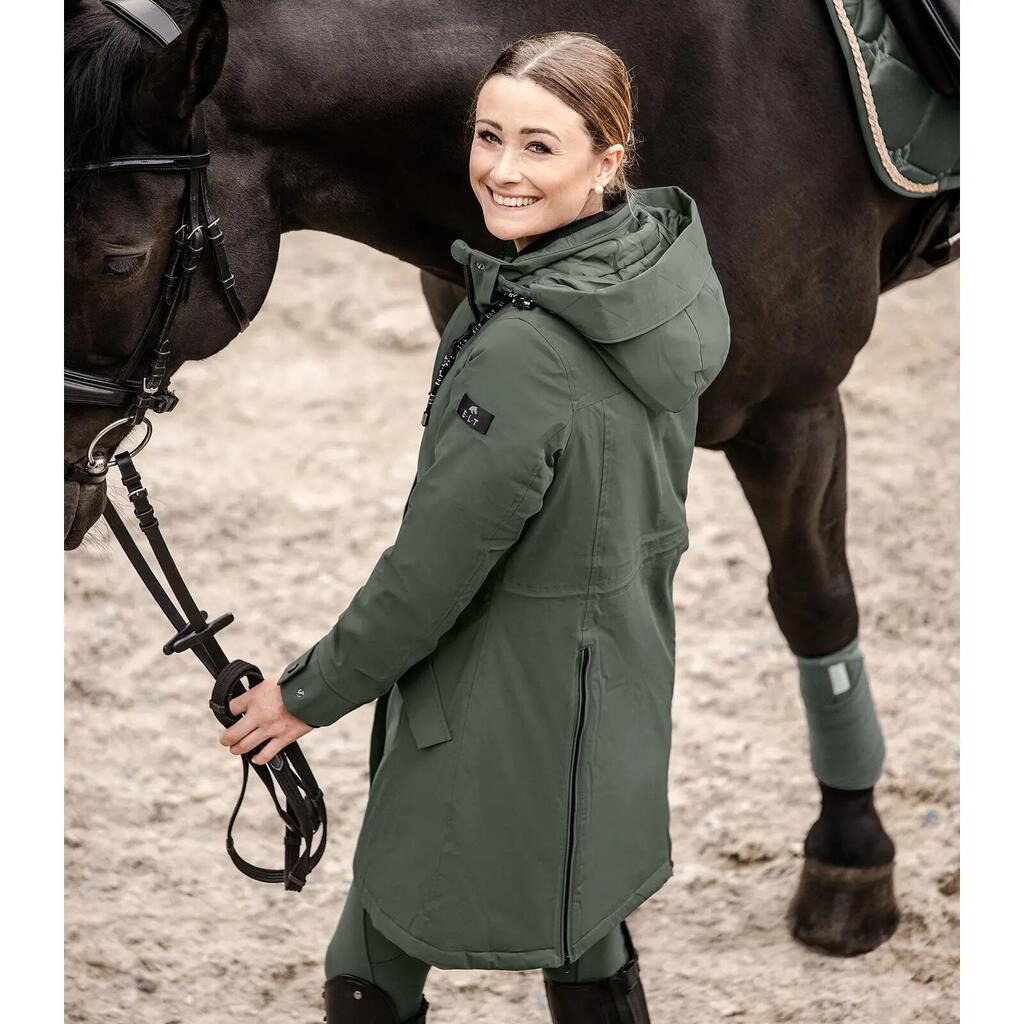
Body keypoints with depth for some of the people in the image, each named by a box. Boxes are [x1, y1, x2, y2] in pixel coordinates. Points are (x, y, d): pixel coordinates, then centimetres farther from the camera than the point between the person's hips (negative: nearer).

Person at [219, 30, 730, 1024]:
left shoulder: (524, 352, -30)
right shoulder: (670, 261, -3)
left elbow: (434, 567, -20)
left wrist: (311, 691, -8)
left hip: (505, 723, -9)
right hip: (612, 694, 9)